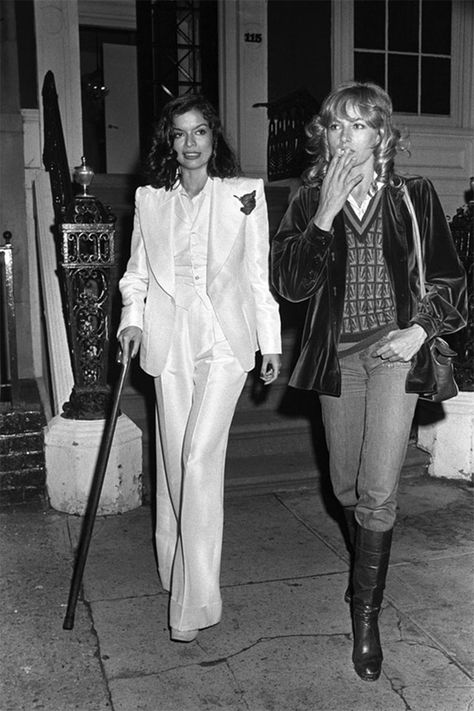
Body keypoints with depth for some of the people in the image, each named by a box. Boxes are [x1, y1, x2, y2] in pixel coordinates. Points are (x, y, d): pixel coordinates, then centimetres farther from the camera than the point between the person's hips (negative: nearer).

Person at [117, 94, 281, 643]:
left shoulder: (245, 194, 4)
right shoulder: (149, 199, 10)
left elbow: (259, 273, 5)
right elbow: (136, 271, 14)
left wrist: (271, 341, 4)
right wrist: (132, 319, -3)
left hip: (225, 337, -3)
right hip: (169, 339, 3)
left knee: (201, 456, -13)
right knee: (173, 458, 9)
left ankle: (194, 602, -5)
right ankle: (176, 567, 29)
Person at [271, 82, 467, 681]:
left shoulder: (413, 198, 2)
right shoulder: (309, 201, 3)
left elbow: (448, 279, 10)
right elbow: (289, 283, -9)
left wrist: (420, 329, -5)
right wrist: (326, 214, -16)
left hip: (394, 348, -2)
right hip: (337, 354, 2)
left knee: (377, 492, -10)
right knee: (346, 488, 13)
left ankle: (366, 615, 9)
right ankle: (365, 569, 43)